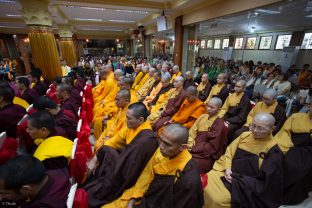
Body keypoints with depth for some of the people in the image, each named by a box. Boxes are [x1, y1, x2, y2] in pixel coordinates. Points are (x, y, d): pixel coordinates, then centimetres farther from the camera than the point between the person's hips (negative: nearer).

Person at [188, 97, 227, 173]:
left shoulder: (220, 125, -12)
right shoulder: (202, 117, 6)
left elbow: (212, 147, -12)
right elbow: (192, 132, 6)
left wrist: (193, 149, -15)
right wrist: (189, 145, -11)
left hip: (208, 156, -5)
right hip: (194, 149, 5)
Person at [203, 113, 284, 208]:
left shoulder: (273, 150, -8)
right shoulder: (245, 135, 5)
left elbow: (264, 178, -11)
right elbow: (229, 152, 6)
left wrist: (237, 178, -18)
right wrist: (227, 169, -10)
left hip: (247, 185, -4)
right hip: (229, 173, 5)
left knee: (218, 199, -23)